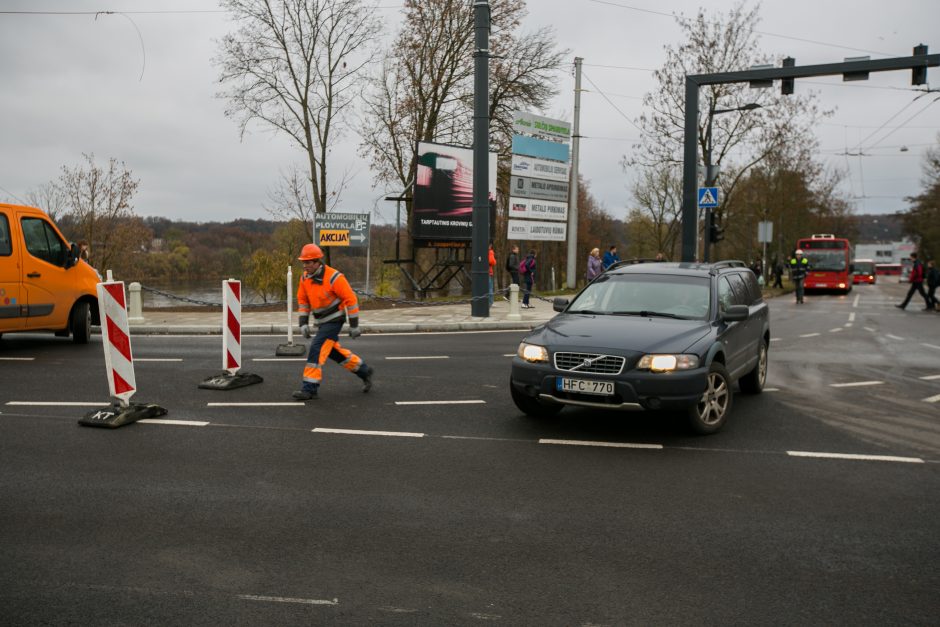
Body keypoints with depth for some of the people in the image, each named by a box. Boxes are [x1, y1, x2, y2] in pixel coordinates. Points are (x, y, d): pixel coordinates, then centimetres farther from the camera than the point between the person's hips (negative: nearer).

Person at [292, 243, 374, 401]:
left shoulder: (333, 277, -21)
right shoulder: (305, 278, 0)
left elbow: (351, 299, -18)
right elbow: (302, 300, 11)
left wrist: (354, 325, -16)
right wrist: (303, 323, 2)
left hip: (334, 320, -8)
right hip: (321, 322, 8)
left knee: (316, 349, -15)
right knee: (333, 351, 16)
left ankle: (310, 389, -10)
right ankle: (364, 371, 32)